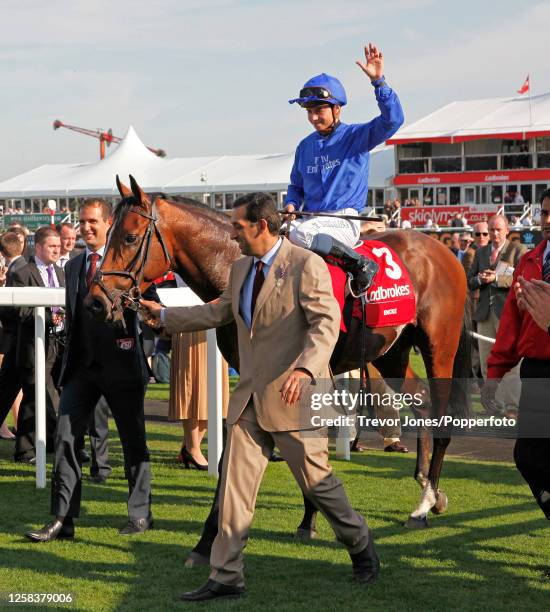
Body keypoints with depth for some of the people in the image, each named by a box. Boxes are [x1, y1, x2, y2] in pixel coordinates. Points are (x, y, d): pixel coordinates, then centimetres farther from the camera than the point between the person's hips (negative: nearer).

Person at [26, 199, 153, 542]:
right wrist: (69, 359, 15)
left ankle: (141, 514, 18)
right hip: (81, 366, 5)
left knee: (133, 442, 6)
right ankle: (62, 520, -1)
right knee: (66, 437, -3)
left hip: (121, 365, -5)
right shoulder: (73, 266, 15)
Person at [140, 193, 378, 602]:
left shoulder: (307, 265, -13)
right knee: (234, 485, 4)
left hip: (293, 395, -7)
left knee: (316, 480, 4)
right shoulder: (241, 269, 11)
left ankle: (361, 547, 28)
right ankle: (226, 576, 9)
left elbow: (326, 323, -21)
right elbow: (219, 313, 25)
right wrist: (164, 315, 23)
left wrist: (305, 369, -36)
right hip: (250, 398, 7)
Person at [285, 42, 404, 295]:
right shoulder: (305, 147, 15)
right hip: (311, 219, 6)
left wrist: (378, 82, -27)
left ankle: (362, 265, -21)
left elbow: (392, 120, -17)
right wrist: (291, 205, 3)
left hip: (345, 221, -6)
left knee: (297, 233, -35)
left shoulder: (357, 136, -1)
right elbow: (296, 186, 26)